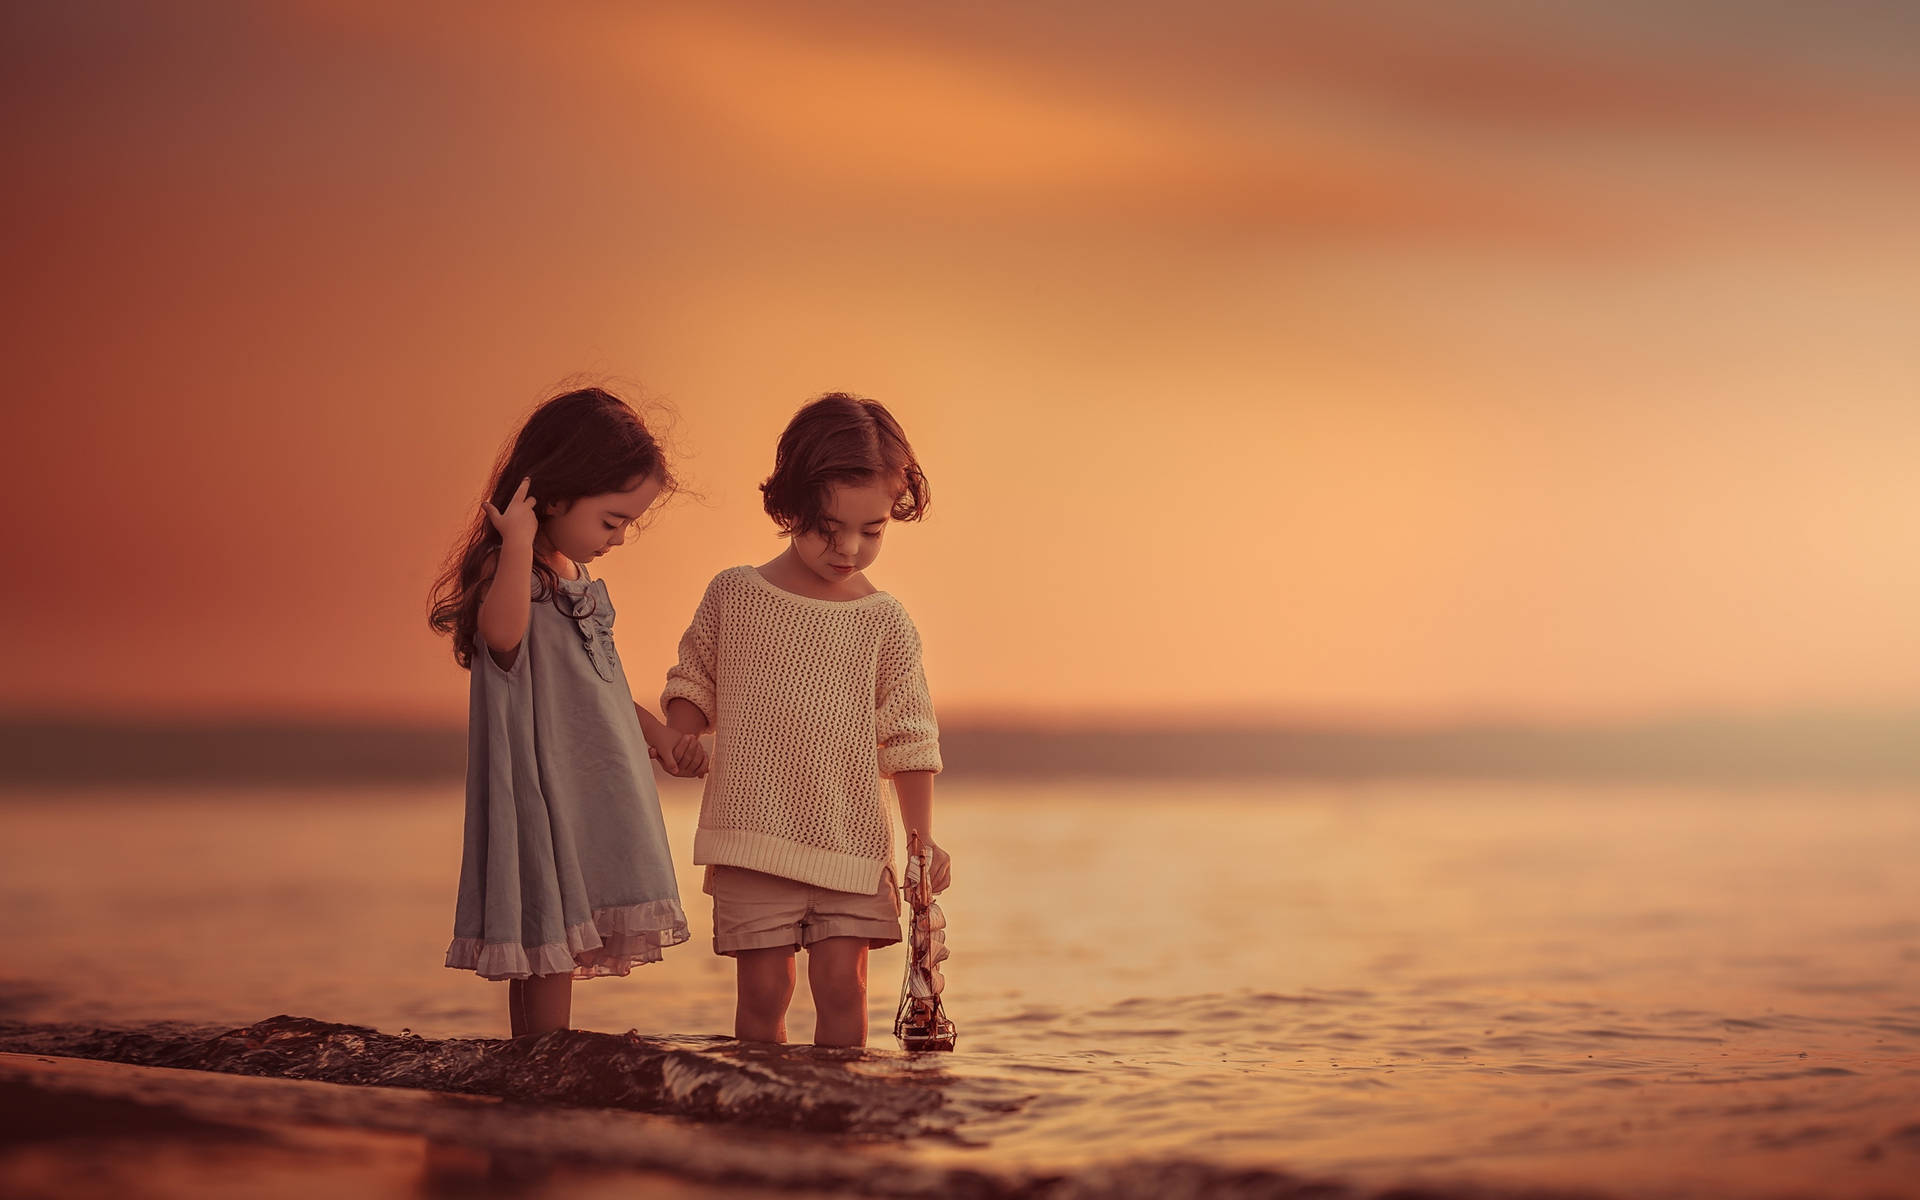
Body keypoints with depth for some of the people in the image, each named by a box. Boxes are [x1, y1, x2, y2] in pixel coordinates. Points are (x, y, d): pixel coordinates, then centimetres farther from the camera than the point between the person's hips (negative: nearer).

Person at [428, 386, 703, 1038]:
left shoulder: (577, 579, 17)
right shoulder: (507, 570, -12)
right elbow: (502, 633, -36)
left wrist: (653, 728, 22)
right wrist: (520, 543, -33)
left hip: (592, 798, 9)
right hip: (544, 794, -9)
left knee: (558, 953, 9)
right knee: (548, 950, -9)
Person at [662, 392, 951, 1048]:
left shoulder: (885, 623, 1)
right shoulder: (734, 594, 1)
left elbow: (910, 736, 6)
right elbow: (693, 681, 13)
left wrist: (922, 836, -1)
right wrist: (680, 739, -8)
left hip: (851, 843, 1)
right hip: (754, 838, -1)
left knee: (842, 985, -2)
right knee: (763, 990, 0)